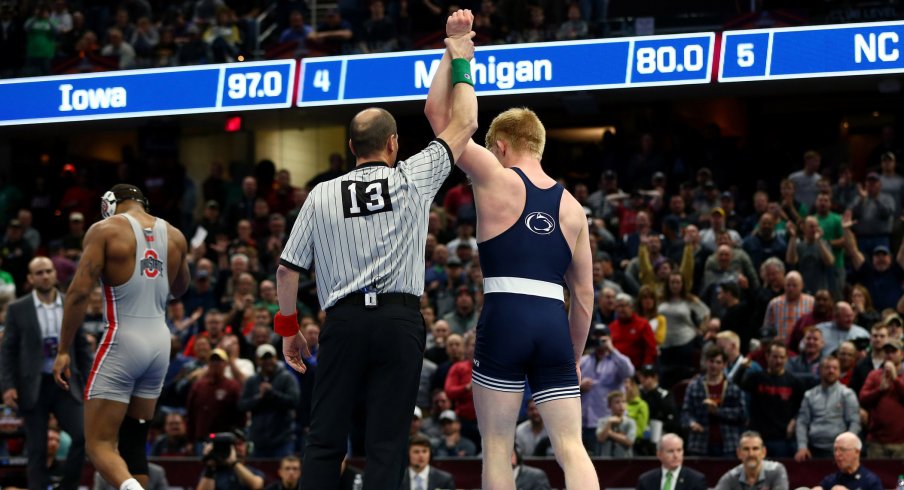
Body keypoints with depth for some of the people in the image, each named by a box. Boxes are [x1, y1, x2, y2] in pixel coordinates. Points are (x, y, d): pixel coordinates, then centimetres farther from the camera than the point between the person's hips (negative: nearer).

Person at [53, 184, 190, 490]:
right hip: (160, 340, 6)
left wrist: (63, 350, -8)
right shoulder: (174, 235, 10)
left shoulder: (105, 230, -5)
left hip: (122, 341, -6)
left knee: (99, 444, -5)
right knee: (134, 442, 16)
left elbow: (80, 291, -12)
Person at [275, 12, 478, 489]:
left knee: (324, 441, 3)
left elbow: (287, 269, 8)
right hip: (399, 321, -1)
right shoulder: (413, 179, 3)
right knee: (386, 446, -2)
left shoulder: (322, 195, 8)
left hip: (343, 323, 1)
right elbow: (464, 125, 13)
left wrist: (288, 327, 20)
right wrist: (461, 62, 23)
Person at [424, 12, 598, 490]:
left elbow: (438, 114, 5)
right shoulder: (572, 207, 16)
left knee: (497, 446, 4)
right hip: (555, 325, 4)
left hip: (504, 319, -3)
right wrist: (575, 356, 26)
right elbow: (584, 296, 17)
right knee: (571, 447, 1)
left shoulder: (496, 179, 3)